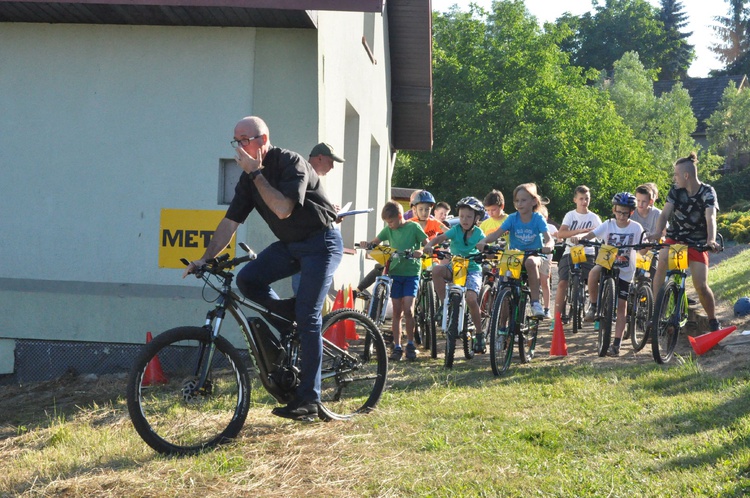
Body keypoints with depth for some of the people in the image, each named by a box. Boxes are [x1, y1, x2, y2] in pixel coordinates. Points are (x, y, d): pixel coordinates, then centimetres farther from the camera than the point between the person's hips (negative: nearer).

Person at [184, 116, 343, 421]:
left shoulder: (290, 163, -18)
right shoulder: (248, 179, 3)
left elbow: (283, 209, -30)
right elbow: (229, 222, 0)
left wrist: (256, 173, -26)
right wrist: (205, 259, -10)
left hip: (321, 244, -7)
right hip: (289, 245, 7)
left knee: (307, 318, -13)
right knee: (247, 279, -15)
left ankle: (308, 400, -9)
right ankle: (292, 316, 7)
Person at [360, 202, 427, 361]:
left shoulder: (413, 227, -4)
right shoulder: (388, 230, 8)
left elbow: (428, 244, -5)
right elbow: (375, 242, 7)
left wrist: (420, 251, -25)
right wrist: (367, 244, -15)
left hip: (411, 272, -4)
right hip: (395, 272, 4)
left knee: (408, 310, -13)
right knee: (396, 312, 4)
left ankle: (410, 344, 2)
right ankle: (397, 347, 8)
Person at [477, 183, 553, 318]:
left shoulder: (538, 219, -6)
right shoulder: (512, 218, -2)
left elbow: (548, 238, -18)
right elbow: (497, 233, -14)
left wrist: (548, 246, -44)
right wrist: (483, 241, -35)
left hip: (533, 255, -3)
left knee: (530, 262, -38)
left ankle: (535, 302, -31)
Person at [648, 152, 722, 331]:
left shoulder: (707, 193, -14)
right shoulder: (676, 190, -6)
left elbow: (711, 218, -29)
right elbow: (665, 213, -16)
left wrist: (711, 240, -48)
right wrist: (657, 232, -37)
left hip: (697, 243, -2)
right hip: (675, 238, 2)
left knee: (701, 286, -11)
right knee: (662, 261, -28)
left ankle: (713, 321, 14)